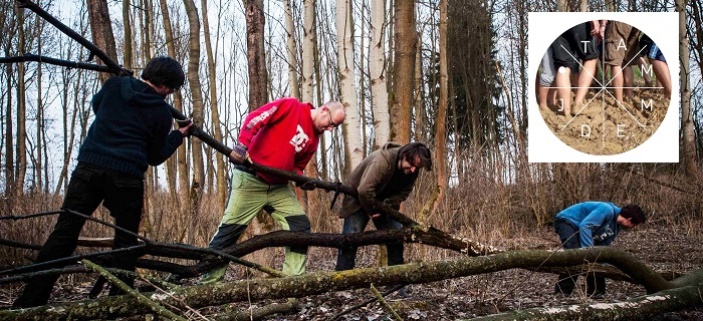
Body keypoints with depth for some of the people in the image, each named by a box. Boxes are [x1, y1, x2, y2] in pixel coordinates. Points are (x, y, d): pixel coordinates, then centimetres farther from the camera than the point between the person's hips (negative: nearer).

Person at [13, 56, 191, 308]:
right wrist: (178, 136, 25)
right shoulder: (161, 112, 4)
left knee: (64, 231, 1)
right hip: (126, 176, -2)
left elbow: (96, 105, 32)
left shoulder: (114, 85, 10)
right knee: (126, 238, 12)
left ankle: (29, 302, -2)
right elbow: (155, 157, 12)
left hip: (89, 167, 3)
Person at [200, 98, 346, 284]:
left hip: (279, 186, 7)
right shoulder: (291, 106, -9)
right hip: (250, 179, -7)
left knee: (301, 227, -2)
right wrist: (243, 144, -30)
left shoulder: (313, 139, 10)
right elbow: (255, 118, -18)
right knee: (230, 230, -3)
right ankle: (209, 280, 6)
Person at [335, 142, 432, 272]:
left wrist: (386, 206, -26)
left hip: (383, 204, 6)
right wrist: (372, 211, -25)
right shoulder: (382, 161, -36)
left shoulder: (412, 172, -14)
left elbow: (402, 193, -10)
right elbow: (364, 190, -40)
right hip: (358, 200, -6)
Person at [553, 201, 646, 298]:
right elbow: (585, 225, -35)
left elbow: (603, 246, 8)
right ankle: (561, 293, -25)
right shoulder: (607, 210, -26)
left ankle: (595, 292, 17)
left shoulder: (616, 227, 4)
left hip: (578, 228, 10)